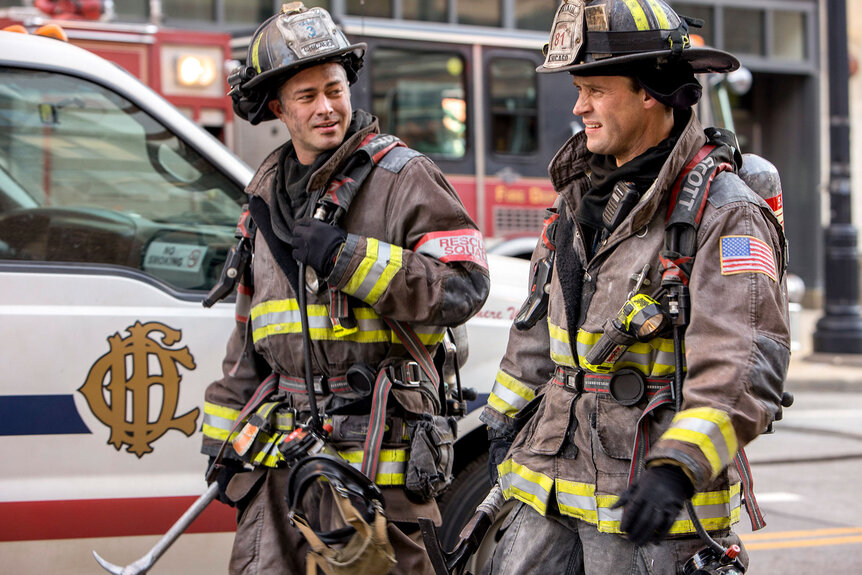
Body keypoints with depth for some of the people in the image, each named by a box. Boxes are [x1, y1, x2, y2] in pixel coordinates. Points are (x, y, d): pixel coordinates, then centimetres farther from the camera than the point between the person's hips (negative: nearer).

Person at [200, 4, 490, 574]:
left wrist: (348, 257, -19)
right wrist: (225, 437, 20)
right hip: (280, 453, 6)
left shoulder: (403, 176, -4)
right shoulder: (269, 192, 16)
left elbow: (465, 287, -14)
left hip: (373, 449, -6)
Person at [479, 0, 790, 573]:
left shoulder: (726, 214, -14)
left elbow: (745, 369, -24)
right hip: (556, 483, 7)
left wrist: (678, 469, -34)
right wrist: (503, 417, 27)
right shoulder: (585, 192, 12)